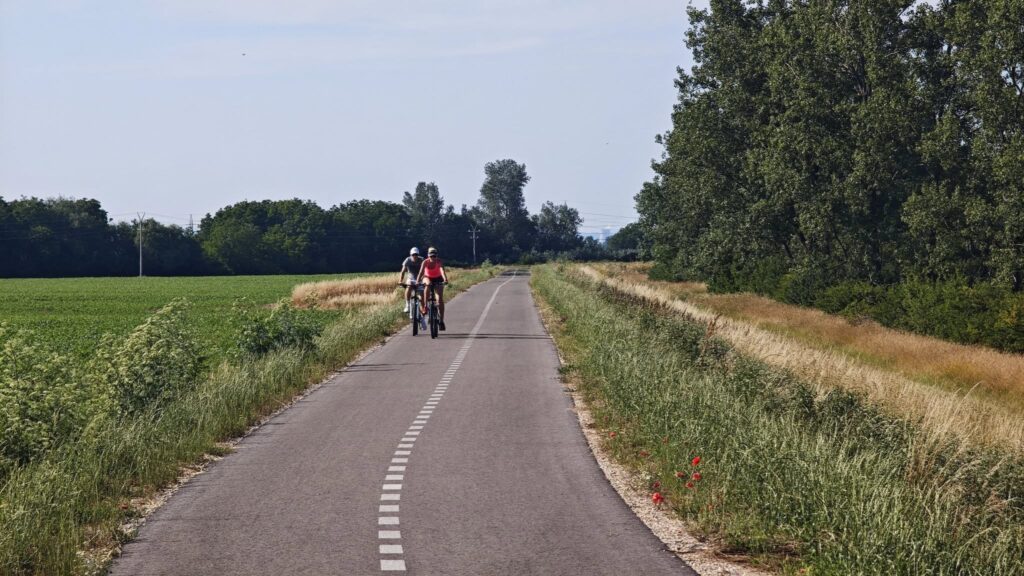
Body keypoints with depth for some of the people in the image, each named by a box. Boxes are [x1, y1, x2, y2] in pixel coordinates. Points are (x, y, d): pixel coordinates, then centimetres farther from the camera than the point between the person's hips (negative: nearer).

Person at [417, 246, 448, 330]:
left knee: (440, 298, -13)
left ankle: (441, 320, -9)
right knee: (428, 284, -37)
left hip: (438, 280, 0)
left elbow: (442, 271, -42)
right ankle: (425, 306, -32)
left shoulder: (439, 261, -26)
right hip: (428, 278, 0)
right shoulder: (425, 262, -24)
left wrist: (445, 279, -60)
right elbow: (421, 272, -34)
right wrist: (417, 282, -49)